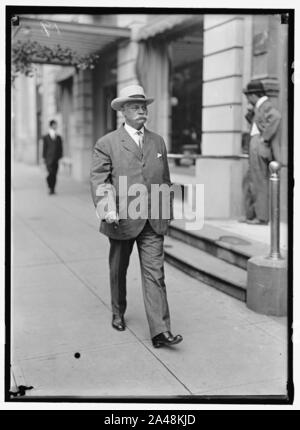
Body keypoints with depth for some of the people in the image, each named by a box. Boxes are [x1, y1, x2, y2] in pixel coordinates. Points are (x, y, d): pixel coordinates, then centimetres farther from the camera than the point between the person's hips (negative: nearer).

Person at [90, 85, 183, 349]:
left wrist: (167, 211, 17)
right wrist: (107, 210, -22)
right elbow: (99, 180, -8)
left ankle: (160, 331, -4)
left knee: (155, 273, -4)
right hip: (122, 220, -2)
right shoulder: (107, 144, -1)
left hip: (153, 221, 2)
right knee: (118, 271, 16)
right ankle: (118, 314, 39)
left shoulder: (158, 142, 12)